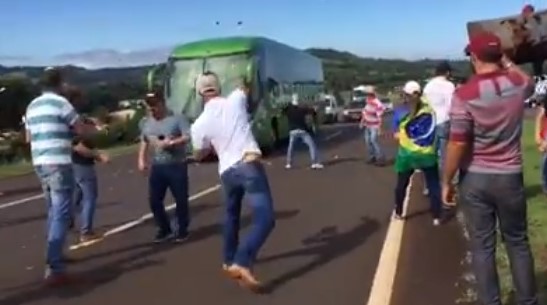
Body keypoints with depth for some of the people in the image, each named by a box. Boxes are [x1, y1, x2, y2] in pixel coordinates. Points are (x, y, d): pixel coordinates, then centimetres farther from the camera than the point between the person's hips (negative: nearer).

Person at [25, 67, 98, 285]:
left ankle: (54, 256, 32)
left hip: (40, 164, 8)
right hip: (59, 164, -8)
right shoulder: (60, 102, -10)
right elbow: (82, 129, -4)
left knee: (53, 212, 21)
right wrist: (96, 129, 17)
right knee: (61, 215, -7)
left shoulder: (32, 106, 14)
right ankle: (54, 269, -12)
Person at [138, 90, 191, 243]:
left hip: (177, 166, -5)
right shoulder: (145, 122, 9)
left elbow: (189, 137, -17)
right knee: (154, 200, 4)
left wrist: (171, 142, -26)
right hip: (157, 167, 5)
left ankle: (182, 229, 20)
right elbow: (144, 142, 19)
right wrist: (141, 159, 8)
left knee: (181, 199, 2)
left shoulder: (177, 119, -8)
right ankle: (165, 230, 21)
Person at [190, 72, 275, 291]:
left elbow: (200, 155, 17)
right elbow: (245, 89, 27)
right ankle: (242, 263, -24)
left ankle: (229, 261, 40)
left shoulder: (199, 124, 2)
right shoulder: (235, 100, 1)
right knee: (265, 219, -8)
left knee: (231, 215, 27)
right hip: (249, 165, -3)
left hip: (227, 171, 4)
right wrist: (242, 87, 49)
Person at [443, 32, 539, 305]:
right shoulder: (518, 84, -3)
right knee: (518, 242, 17)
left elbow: (457, 144, -17)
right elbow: (529, 82, 25)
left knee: (482, 247, 7)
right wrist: (507, 62, 29)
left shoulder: (464, 94, -16)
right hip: (510, 177, 3)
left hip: (474, 179, -3)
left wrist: (446, 181, -7)